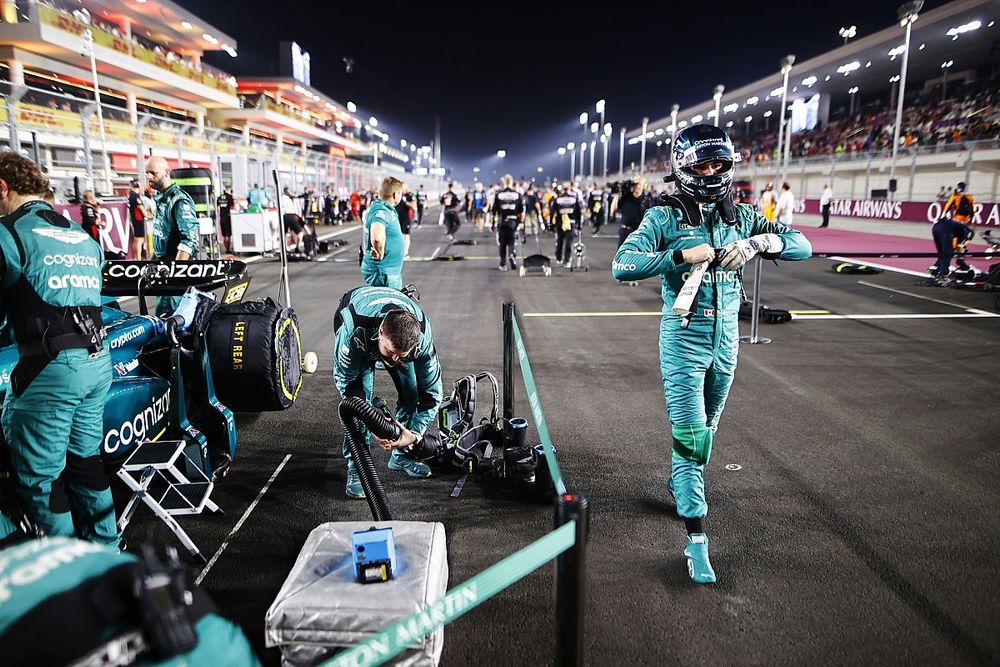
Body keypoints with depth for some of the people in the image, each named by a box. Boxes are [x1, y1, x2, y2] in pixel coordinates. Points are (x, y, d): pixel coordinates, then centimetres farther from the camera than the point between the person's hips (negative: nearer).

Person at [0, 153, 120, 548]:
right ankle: (107, 552, 30)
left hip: (49, 368, -7)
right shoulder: (84, 237, 16)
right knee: (86, 460, 20)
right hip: (98, 362, 8)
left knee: (39, 478, 6)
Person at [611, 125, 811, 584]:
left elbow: (802, 245, 2)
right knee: (690, 435, -6)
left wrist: (760, 243, -17)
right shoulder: (664, 218, -7)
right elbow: (622, 266, -19)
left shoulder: (742, 217, 5)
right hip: (684, 338, -5)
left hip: (726, 338, 5)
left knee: (708, 427, 21)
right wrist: (682, 255, -27)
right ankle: (695, 537, 1)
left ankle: (680, 480, 47)